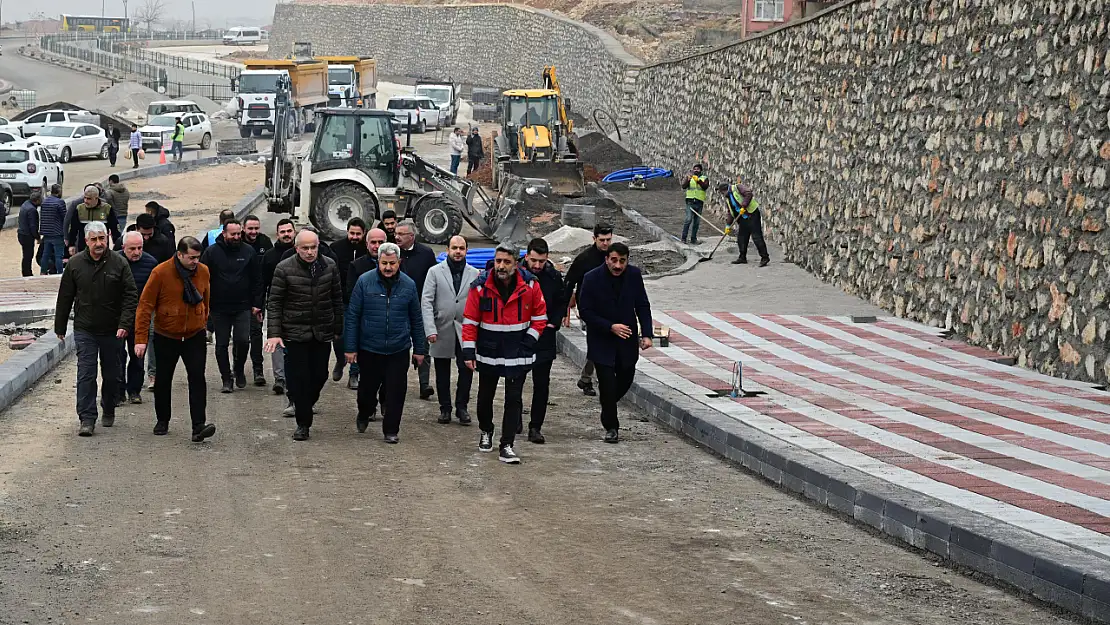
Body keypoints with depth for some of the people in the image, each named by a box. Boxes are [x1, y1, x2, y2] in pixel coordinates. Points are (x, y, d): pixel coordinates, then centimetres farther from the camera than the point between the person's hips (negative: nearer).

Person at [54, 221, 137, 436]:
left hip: (112, 331, 0)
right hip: (84, 330, 0)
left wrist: (125, 324, -16)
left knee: (111, 375, 12)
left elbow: (130, 296, -5)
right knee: (86, 374, -7)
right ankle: (87, 419, -7)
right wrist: (60, 327, 8)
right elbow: (64, 298, 7)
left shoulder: (119, 263, -4)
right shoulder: (75, 264, -1)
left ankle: (109, 411, 31)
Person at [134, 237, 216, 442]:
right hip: (166, 337, -1)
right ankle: (162, 421, 31)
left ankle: (198, 426, -15)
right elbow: (145, 305, -13)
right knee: (163, 380, 12)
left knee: (197, 378, -11)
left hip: (195, 336, 1)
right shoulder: (161, 273, -15)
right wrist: (141, 339, -16)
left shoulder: (203, 272, -3)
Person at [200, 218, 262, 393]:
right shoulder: (211, 252, -1)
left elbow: (256, 280, 7)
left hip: (242, 307, 0)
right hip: (219, 308, 0)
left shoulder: (248, 252, 3)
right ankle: (227, 379, 16)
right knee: (222, 344, 5)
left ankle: (239, 370, 17)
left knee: (243, 341, -9)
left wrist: (256, 304, 3)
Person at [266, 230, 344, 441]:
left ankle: (305, 406, 34)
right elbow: (275, 302, -4)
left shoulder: (329, 266, 3)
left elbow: (337, 299, 10)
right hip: (295, 333, -3)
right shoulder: (284, 269, -7)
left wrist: (338, 328, 10)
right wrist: (274, 333, -11)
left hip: (323, 333, 3)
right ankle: (303, 423, 7)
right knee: (298, 377, -3)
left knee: (320, 375, 6)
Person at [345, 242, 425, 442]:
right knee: (368, 387, 14)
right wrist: (351, 347, -5)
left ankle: (391, 430, 14)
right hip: (369, 349, 0)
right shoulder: (364, 282, -5)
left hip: (399, 350, 1)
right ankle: (364, 414, 43)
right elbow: (353, 316, -2)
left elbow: (416, 320, 8)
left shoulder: (408, 285, 1)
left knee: (396, 392, 1)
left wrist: (419, 349, 8)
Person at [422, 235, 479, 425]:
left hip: (465, 331, 0)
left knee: (466, 370, -5)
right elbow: (426, 301, -4)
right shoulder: (435, 272, 2)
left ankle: (461, 407, 10)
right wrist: (430, 330, -14)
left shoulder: (474, 274, 6)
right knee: (442, 373, 9)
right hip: (442, 331, 0)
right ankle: (445, 408, 22)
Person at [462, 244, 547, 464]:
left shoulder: (530, 285, -9)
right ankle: (486, 432, 42)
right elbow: (470, 321, -5)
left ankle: (506, 446, 0)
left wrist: (528, 341, -6)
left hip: (518, 355, -1)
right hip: (488, 353, 1)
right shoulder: (480, 286, -11)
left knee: (514, 400, -4)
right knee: (485, 396, 17)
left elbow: (540, 317, 2)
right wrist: (469, 351, -9)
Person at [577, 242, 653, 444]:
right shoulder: (592, 279, -16)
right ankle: (611, 427, 7)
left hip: (627, 339, 4)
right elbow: (585, 312, -12)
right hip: (602, 340, -4)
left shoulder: (634, 275, -6)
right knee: (608, 383, -6)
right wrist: (610, 327, -21)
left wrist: (647, 333, -10)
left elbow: (642, 306, 1)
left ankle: (608, 404, 42)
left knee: (626, 378, 11)